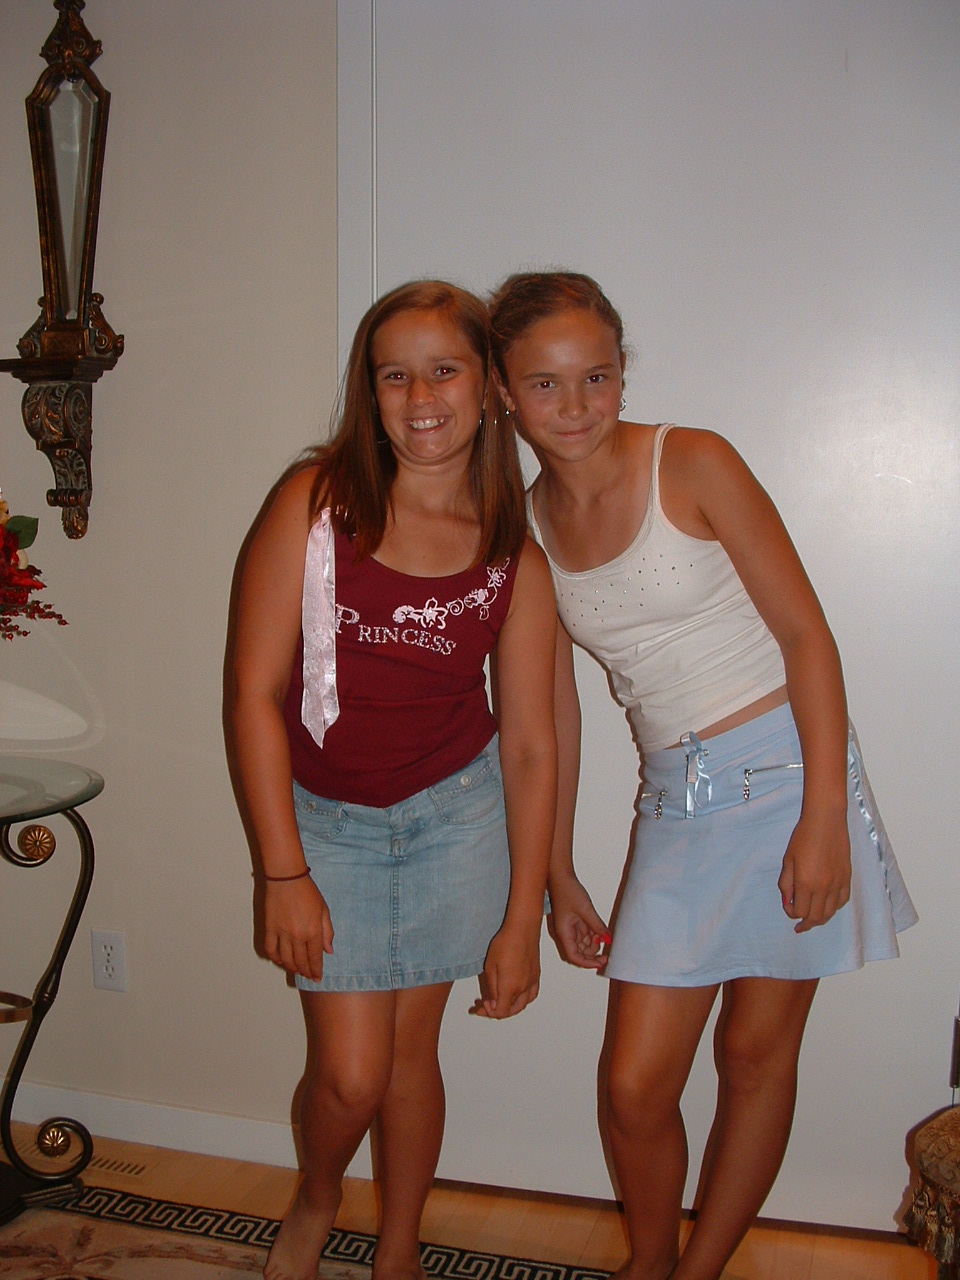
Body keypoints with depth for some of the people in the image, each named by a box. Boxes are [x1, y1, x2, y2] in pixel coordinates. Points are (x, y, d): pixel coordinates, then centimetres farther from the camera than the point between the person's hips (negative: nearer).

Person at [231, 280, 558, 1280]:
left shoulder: (513, 559, -6)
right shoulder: (316, 503, -12)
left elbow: (529, 746, -3)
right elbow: (256, 691, -12)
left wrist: (521, 923, -2)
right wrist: (283, 874, -13)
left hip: (456, 818, 1)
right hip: (325, 818, -1)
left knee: (411, 1049, 11)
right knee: (350, 1072, 0)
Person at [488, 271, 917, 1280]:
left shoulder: (692, 464, -8)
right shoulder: (526, 526, 4)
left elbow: (807, 635, -9)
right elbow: (553, 708, 11)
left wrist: (825, 817, -16)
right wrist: (558, 873, 14)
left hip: (786, 774, -3)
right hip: (677, 804, 3)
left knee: (757, 1053, 8)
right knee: (634, 1087, 2)